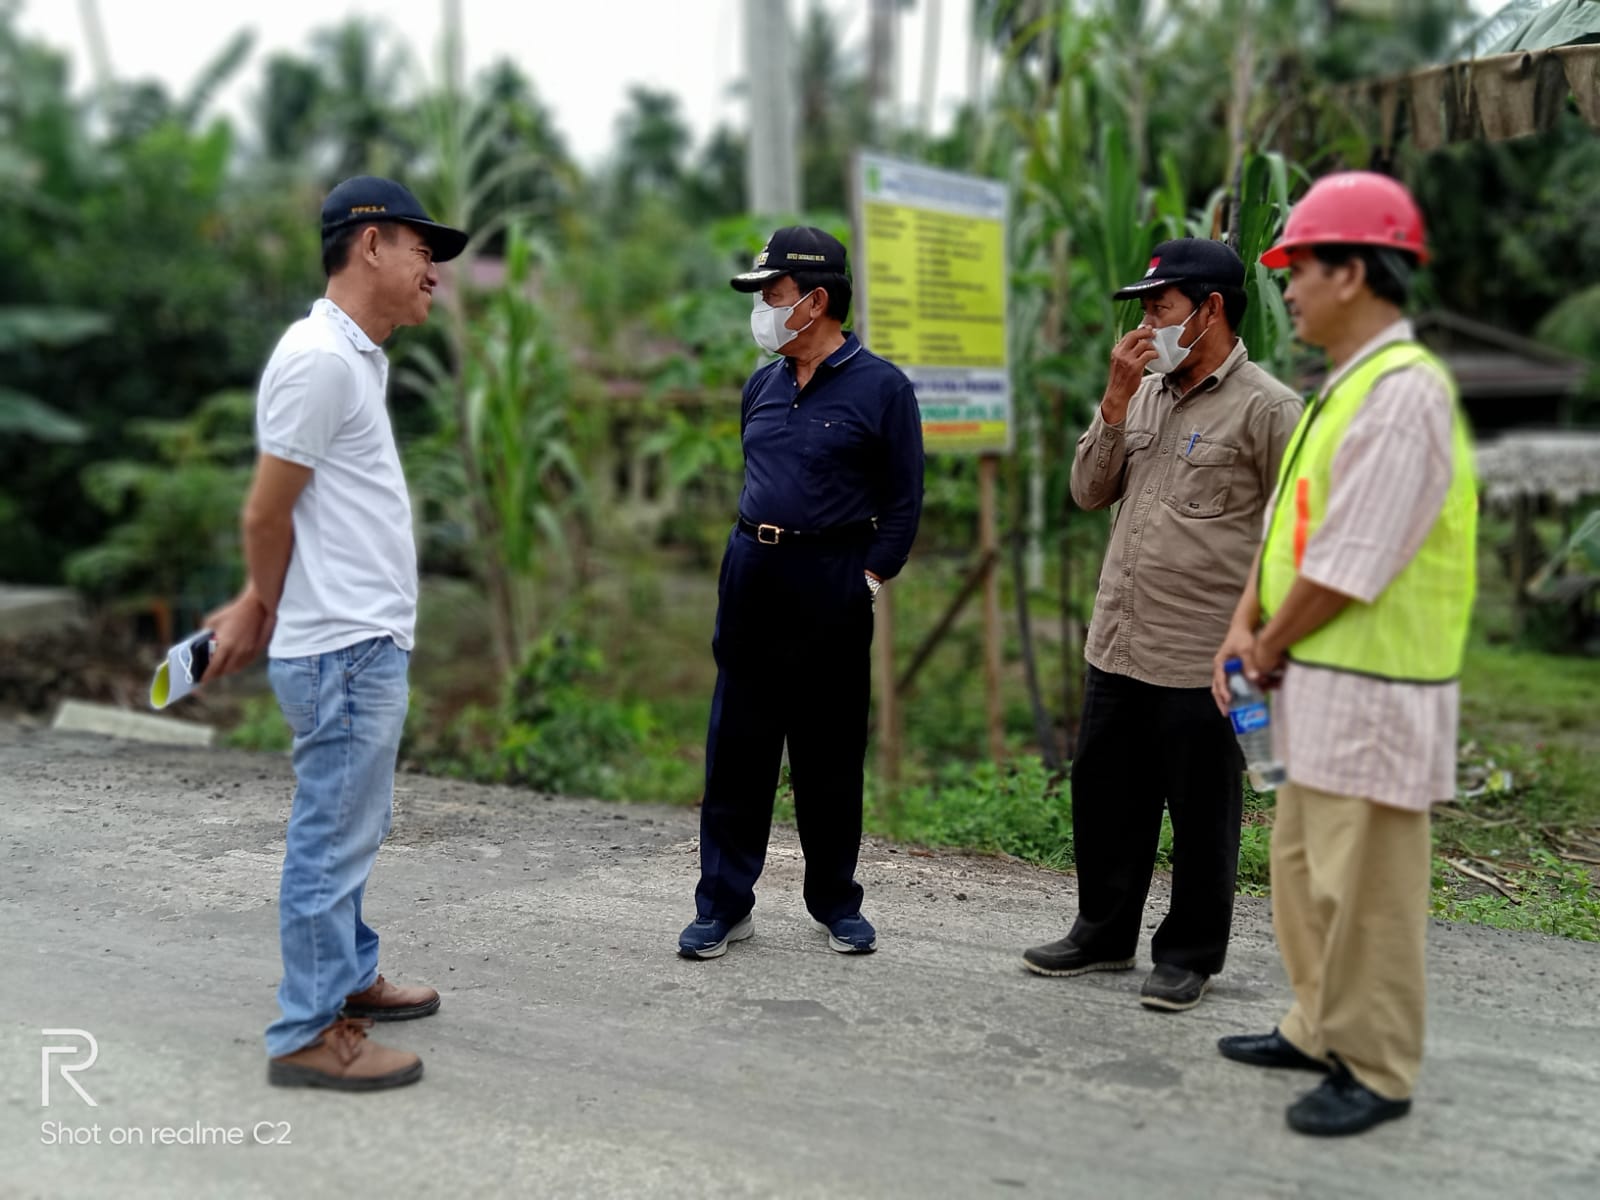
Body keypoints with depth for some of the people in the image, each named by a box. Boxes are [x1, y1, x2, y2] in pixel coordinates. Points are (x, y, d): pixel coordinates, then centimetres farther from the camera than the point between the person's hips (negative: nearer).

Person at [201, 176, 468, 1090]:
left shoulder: (357, 357, 15)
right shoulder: (321, 358, -16)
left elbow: (285, 518, 17)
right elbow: (267, 513, -13)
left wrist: (258, 610, 14)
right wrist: (267, 608, 4)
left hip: (366, 643, 10)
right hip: (346, 647, -10)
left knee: (351, 830, 20)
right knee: (334, 840, -2)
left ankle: (348, 979, 34)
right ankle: (308, 1034, 9)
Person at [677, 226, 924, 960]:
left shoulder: (880, 387, -4)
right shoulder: (761, 387, 12)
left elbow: (903, 499, -3)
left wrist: (871, 577, -8)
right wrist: (755, 550, 12)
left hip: (831, 585, -4)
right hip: (750, 575, 5)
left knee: (830, 756, 6)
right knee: (736, 749, 4)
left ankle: (837, 904, 22)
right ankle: (723, 905, 13)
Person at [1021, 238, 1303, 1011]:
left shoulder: (1266, 409, -9)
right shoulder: (1144, 393, 12)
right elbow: (1089, 492, 9)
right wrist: (1116, 398, -2)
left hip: (1204, 659, -7)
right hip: (1116, 648, 7)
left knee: (1201, 816, 7)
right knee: (1103, 796, 16)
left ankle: (1190, 955, 24)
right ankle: (1104, 933, 33)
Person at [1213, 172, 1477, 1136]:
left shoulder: (1406, 390, -17)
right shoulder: (1346, 387, 15)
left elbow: (1352, 563, -21)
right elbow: (1288, 517, 15)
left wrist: (1271, 648, -8)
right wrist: (1244, 624, 2)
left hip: (1375, 689, -10)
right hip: (1322, 683, 10)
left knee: (1362, 887, 0)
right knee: (1305, 869, 18)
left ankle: (1376, 1072, 15)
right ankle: (1321, 1031, 33)